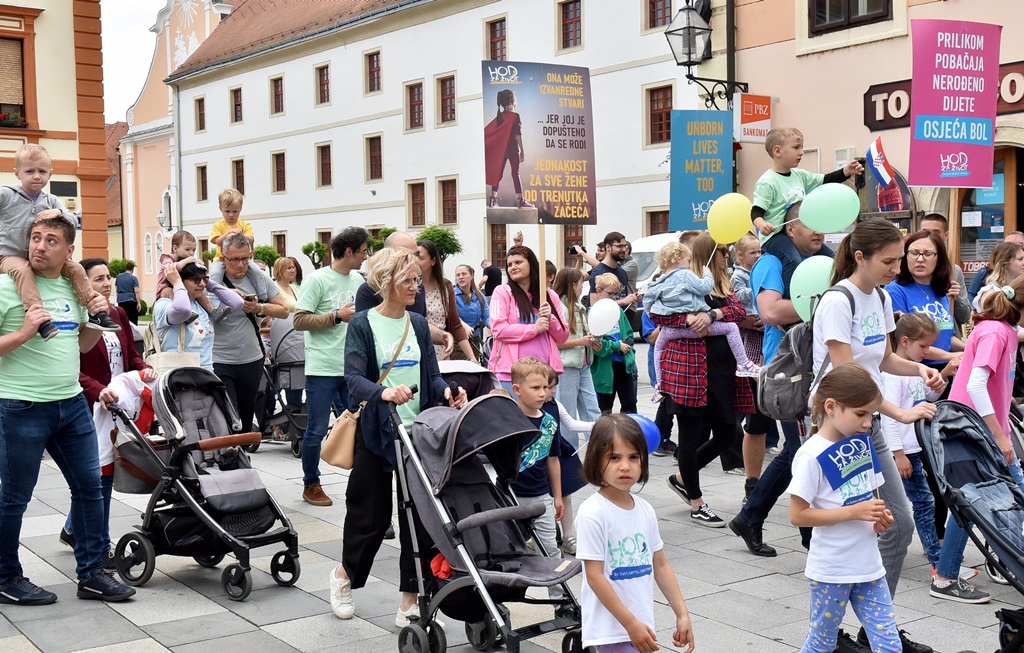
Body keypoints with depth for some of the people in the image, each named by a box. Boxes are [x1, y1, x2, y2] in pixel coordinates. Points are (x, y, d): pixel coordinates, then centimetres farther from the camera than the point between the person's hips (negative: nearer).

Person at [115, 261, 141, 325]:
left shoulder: (118, 277, 8)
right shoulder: (133, 278, -6)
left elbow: (116, 289, 16)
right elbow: (136, 291, -11)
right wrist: (139, 303, -11)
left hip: (120, 300, 4)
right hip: (131, 300, -4)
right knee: (133, 320, -1)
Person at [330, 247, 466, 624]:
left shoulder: (418, 324, 10)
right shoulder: (362, 324, -5)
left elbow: (431, 376, 9)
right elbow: (353, 377, -18)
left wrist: (446, 391, -14)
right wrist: (383, 392, -38)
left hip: (417, 432, 4)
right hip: (376, 433, -4)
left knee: (418, 515, 1)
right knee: (371, 515, 5)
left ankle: (410, 600, 11)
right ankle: (344, 575, 34)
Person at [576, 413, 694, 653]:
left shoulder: (645, 510, 5)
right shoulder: (593, 513, -16)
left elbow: (660, 565, 14)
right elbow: (594, 576, -17)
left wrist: (682, 614, 11)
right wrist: (630, 623, -18)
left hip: (641, 625, 7)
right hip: (610, 628, -7)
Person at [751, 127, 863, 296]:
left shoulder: (800, 175, 10)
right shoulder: (767, 182, -14)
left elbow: (824, 181, 18)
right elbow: (756, 211, -17)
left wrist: (845, 172, 4)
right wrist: (761, 224, -39)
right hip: (775, 235, -9)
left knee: (829, 257, 15)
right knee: (793, 261, -36)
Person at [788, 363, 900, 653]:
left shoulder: (863, 444, 4)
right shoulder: (812, 456, -18)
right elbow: (798, 515, -19)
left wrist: (881, 516, -4)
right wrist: (854, 512, -23)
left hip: (869, 565, 6)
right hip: (831, 571, -6)